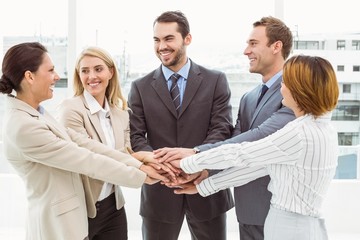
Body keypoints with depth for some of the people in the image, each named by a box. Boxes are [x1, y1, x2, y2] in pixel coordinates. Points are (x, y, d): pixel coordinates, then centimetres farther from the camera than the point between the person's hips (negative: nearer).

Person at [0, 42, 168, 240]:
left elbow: (84, 144, -1)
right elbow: (86, 160, -20)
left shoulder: (36, 114, 5)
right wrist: (140, 176, -13)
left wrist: (137, 165, -7)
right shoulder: (23, 127, -23)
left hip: (68, 217, 9)